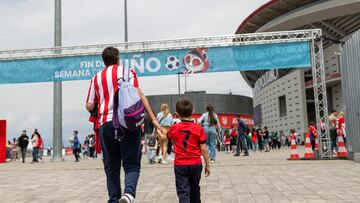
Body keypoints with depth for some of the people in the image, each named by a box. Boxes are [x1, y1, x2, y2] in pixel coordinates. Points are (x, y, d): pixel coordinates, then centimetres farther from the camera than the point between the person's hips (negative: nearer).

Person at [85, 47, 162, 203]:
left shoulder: (96, 78, 16)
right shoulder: (127, 71, 8)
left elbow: (89, 106, 13)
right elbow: (138, 95, -4)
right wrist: (153, 119, -7)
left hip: (106, 124, 3)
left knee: (111, 167, 13)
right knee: (132, 164, 2)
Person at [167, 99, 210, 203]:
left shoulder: (174, 128, -2)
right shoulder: (198, 129, -8)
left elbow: (166, 138, 21)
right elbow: (203, 149, -9)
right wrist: (207, 165, 3)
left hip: (179, 164, 0)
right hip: (195, 164, 1)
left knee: (183, 191, 0)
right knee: (194, 189, 21)